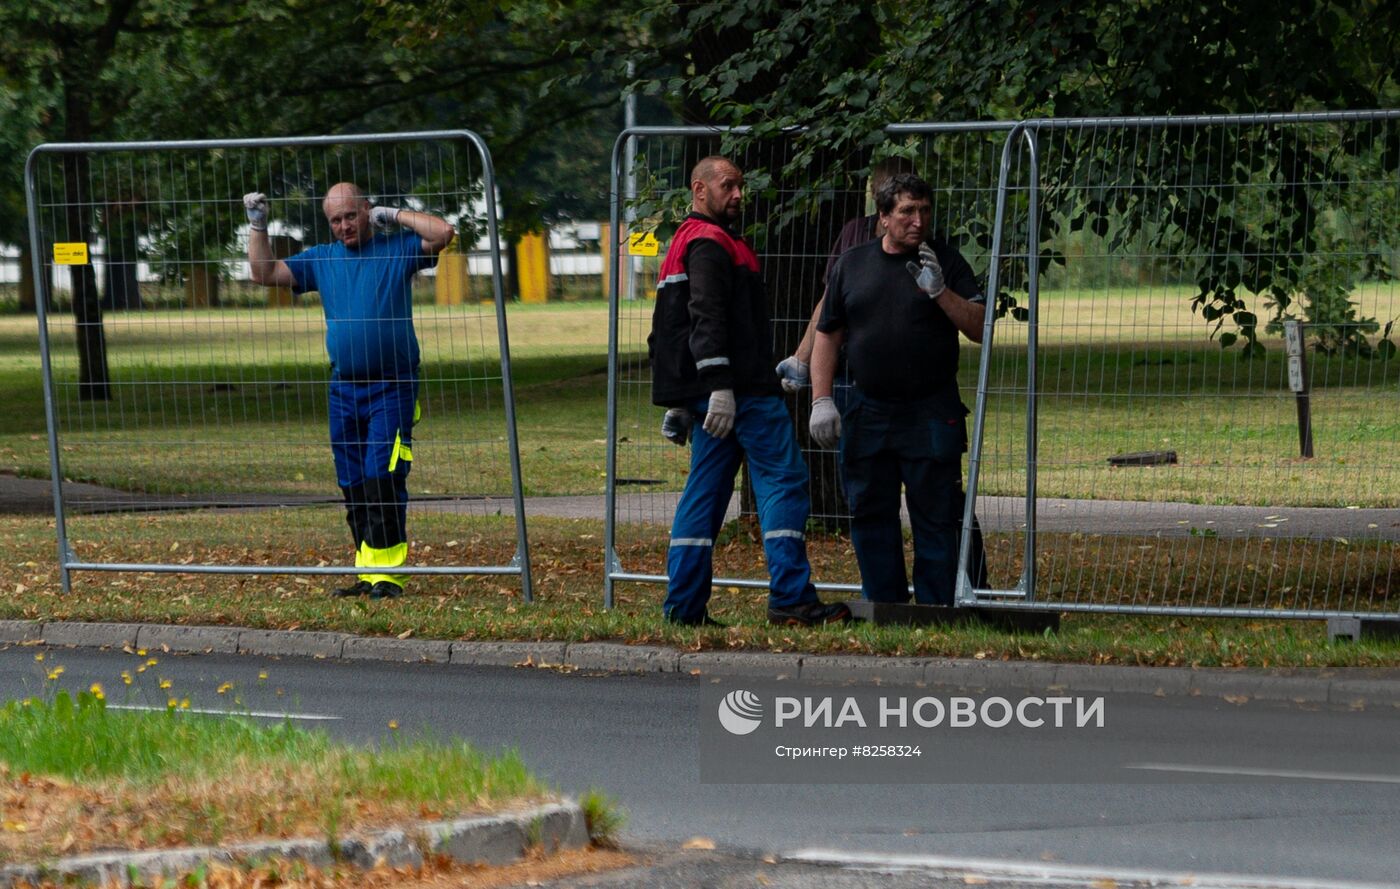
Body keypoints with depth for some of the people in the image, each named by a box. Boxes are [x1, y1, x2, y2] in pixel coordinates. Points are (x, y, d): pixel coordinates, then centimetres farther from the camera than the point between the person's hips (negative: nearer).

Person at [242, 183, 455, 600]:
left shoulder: (396, 250, 1)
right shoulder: (320, 260, 14)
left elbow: (443, 233, -12)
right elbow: (266, 273, 15)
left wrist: (393, 215, -7)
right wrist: (257, 226, 6)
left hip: (392, 388, -5)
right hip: (343, 389, 5)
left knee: (382, 480, -14)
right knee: (353, 487, 5)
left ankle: (387, 573, -14)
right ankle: (367, 574, 10)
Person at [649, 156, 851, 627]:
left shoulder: (683, 243, 23)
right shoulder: (710, 244, -10)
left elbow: (665, 331, 26)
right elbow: (707, 318, -21)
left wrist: (679, 403, 27)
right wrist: (719, 387, -27)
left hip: (707, 392, 10)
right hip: (742, 392, -10)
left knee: (705, 491, 9)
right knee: (784, 479, -9)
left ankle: (683, 606, 5)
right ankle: (791, 598, -14)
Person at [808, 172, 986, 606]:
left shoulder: (946, 262, 4)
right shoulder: (852, 264, 10)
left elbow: (980, 327, -3)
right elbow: (827, 336, 12)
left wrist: (939, 290, -16)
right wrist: (821, 400, 4)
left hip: (931, 417, -3)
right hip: (866, 415, 3)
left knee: (936, 519, -4)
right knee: (871, 517, 5)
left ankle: (936, 611, -1)